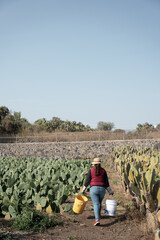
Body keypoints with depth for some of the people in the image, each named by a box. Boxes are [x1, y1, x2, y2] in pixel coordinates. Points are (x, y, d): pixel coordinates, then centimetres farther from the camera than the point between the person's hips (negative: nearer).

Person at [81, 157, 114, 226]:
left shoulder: (91, 170, -2)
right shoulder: (103, 170, 4)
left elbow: (87, 181, -3)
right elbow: (106, 182, 4)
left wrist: (83, 189, 6)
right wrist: (110, 191, 13)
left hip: (93, 189, -3)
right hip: (102, 189, 3)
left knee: (96, 204, -5)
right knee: (99, 202, 25)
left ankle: (97, 219, -21)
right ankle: (98, 215, 44)